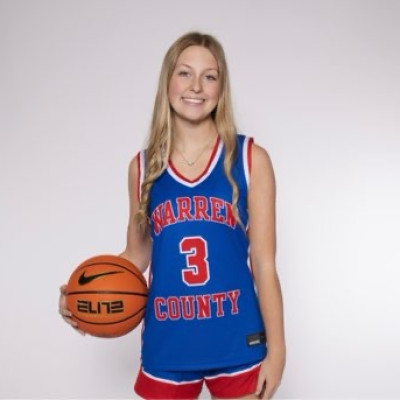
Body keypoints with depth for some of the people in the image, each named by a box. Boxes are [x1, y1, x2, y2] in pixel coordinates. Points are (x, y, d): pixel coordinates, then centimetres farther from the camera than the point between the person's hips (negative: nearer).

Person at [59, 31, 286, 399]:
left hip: (236, 343, -1)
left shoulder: (250, 159, -3)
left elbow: (264, 263, -3)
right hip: (167, 346, 2)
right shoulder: (143, 166, 3)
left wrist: (276, 349, -5)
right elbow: (138, 253, 11)